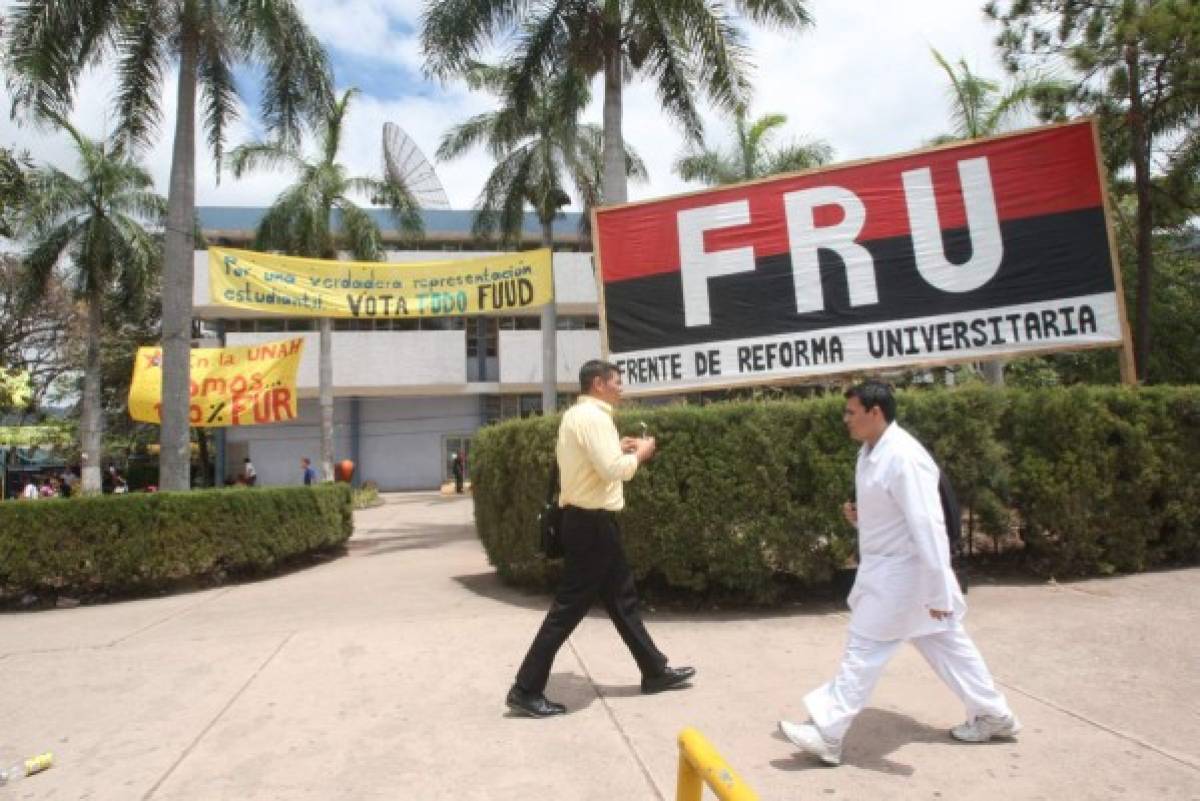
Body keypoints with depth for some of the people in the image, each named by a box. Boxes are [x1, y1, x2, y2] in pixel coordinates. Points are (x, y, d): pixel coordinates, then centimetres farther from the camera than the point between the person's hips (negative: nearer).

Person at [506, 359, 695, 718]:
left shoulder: (574, 415, 13)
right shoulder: (594, 417, -18)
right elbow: (614, 470, -25)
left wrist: (618, 448, 16)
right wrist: (639, 453, -7)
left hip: (583, 519, 11)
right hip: (591, 523, -11)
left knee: (623, 598, 17)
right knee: (569, 608, -3)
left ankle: (655, 672, 30)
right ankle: (526, 690, 7)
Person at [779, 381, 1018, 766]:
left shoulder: (904, 458, -27)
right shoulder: (871, 452, 4)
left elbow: (927, 527, -27)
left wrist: (938, 592, -25)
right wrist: (860, 517, -1)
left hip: (901, 572, -9)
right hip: (886, 568, 9)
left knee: (863, 651, -3)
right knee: (947, 644, 21)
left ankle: (827, 735, 7)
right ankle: (993, 715, 38)